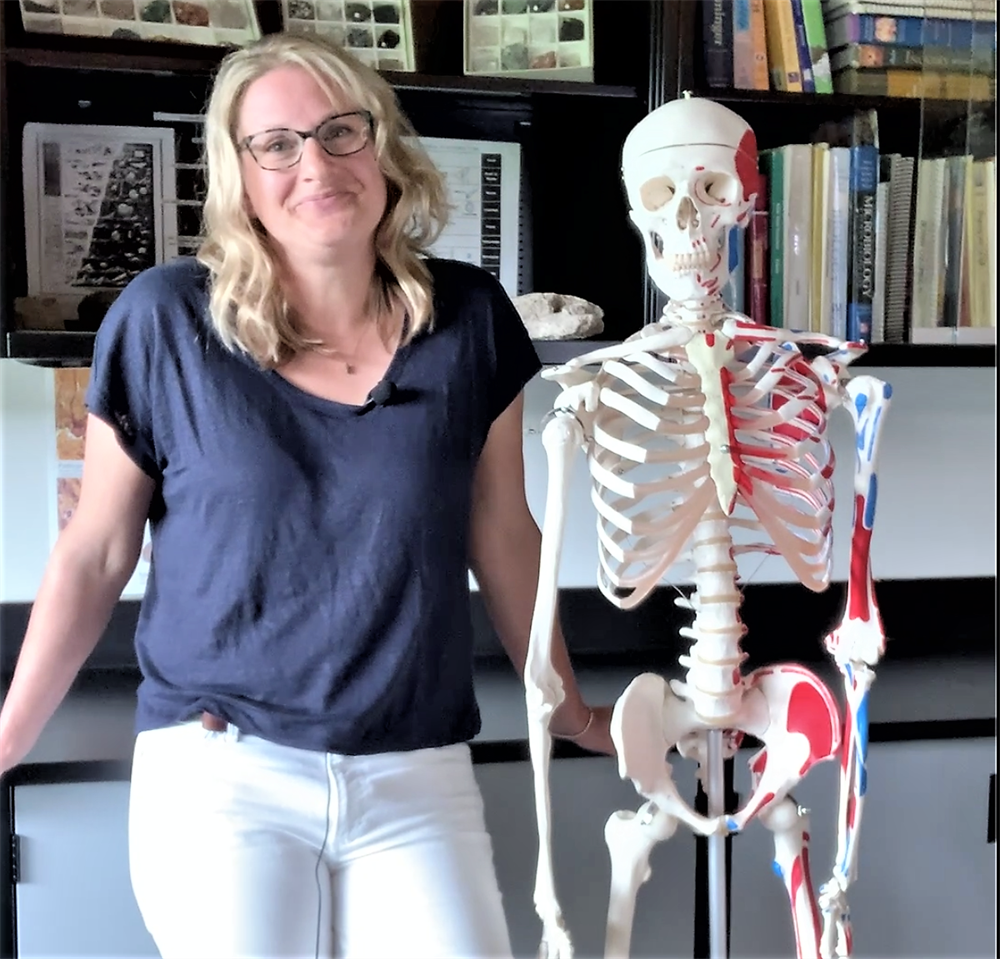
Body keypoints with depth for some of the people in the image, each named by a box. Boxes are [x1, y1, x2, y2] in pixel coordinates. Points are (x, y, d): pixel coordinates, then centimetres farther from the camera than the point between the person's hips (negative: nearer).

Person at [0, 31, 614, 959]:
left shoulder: (468, 320, -1)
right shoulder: (165, 321, -6)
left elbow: (501, 538, 9)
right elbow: (94, 553, 2)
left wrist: (568, 710, 17)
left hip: (417, 778, 2)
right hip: (219, 771, -1)